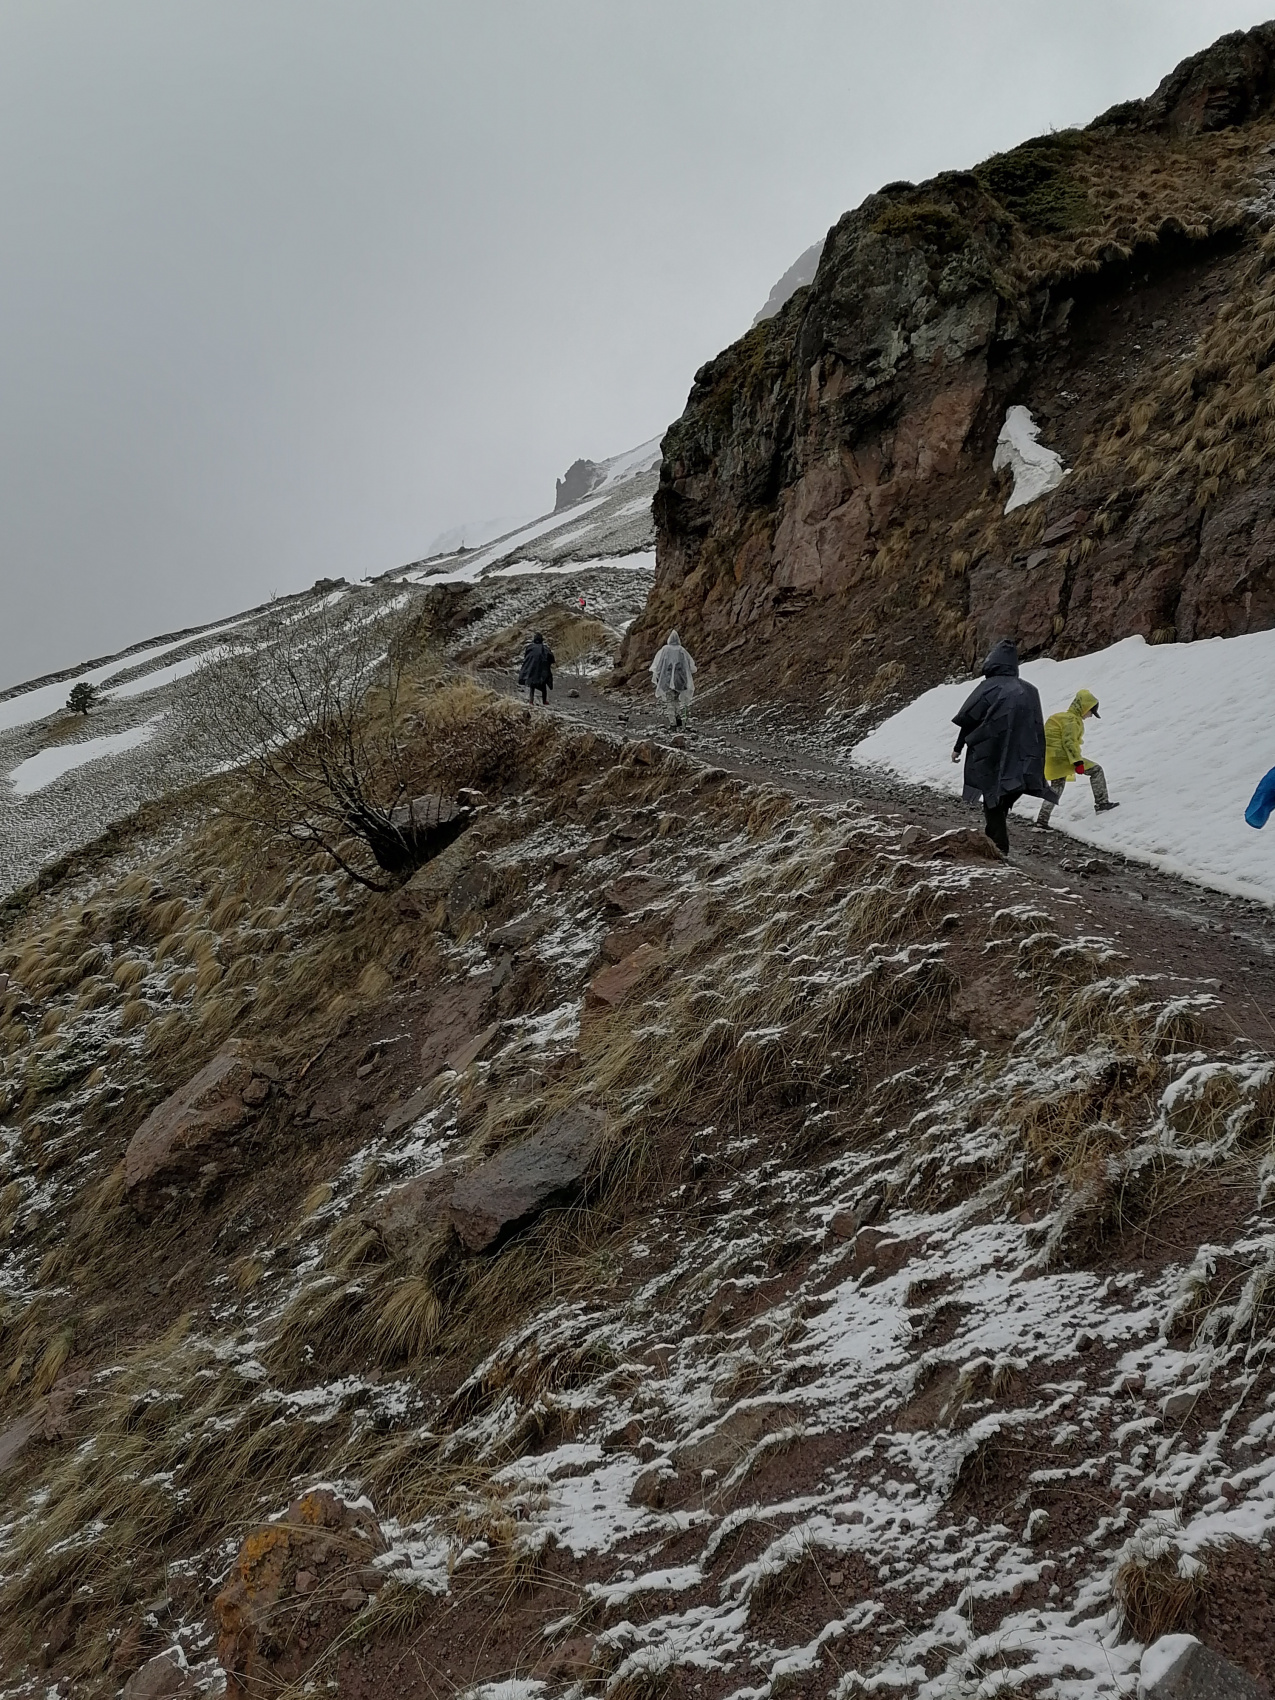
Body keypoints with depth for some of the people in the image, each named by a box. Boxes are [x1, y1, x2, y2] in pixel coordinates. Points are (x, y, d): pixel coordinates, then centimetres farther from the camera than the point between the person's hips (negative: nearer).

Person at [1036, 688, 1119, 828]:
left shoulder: (1064, 717, 22)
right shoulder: (1072, 720, -9)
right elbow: (1068, 741, -20)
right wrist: (1077, 761, -25)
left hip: (1051, 760, 10)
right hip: (1061, 757, -10)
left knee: (1057, 787, 21)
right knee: (1096, 770, -3)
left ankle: (1042, 819, 16)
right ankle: (1102, 804, -3)